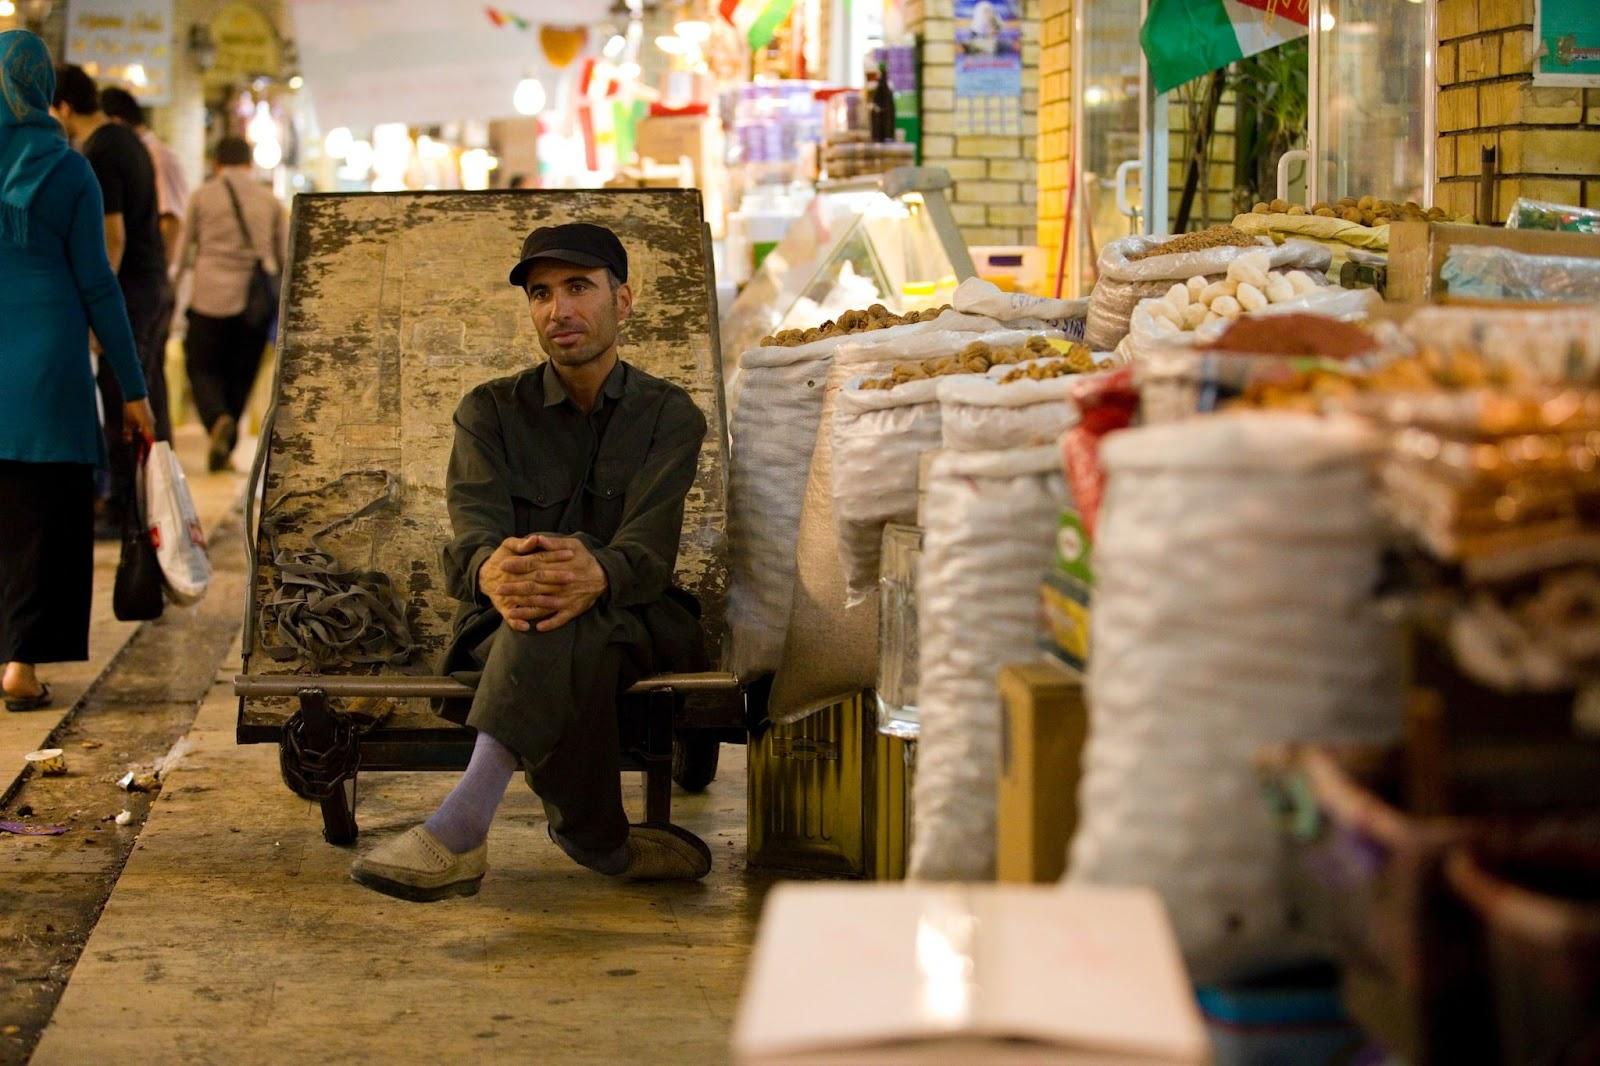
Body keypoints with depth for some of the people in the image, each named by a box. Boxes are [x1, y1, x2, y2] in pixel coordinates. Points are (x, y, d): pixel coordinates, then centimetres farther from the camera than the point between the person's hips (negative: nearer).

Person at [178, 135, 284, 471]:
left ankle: (218, 419, -23)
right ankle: (225, 450, 10)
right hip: (257, 299, 2)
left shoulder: (202, 196, 5)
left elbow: (184, 251, 9)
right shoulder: (270, 200, 10)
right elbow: (284, 256, 13)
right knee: (241, 375, 11)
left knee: (203, 367, 6)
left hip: (212, 295, -2)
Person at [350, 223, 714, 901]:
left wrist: (595, 575, -40)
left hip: (636, 625, -1)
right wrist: (491, 573, -39)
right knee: (572, 656, -39)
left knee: (567, 622, -40)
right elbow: (472, 536, -10)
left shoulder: (669, 414, 6)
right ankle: (608, 847, -32)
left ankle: (462, 825, -52)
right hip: (502, 633, 1)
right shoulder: (490, 411, 10)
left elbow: (648, 548, -13)